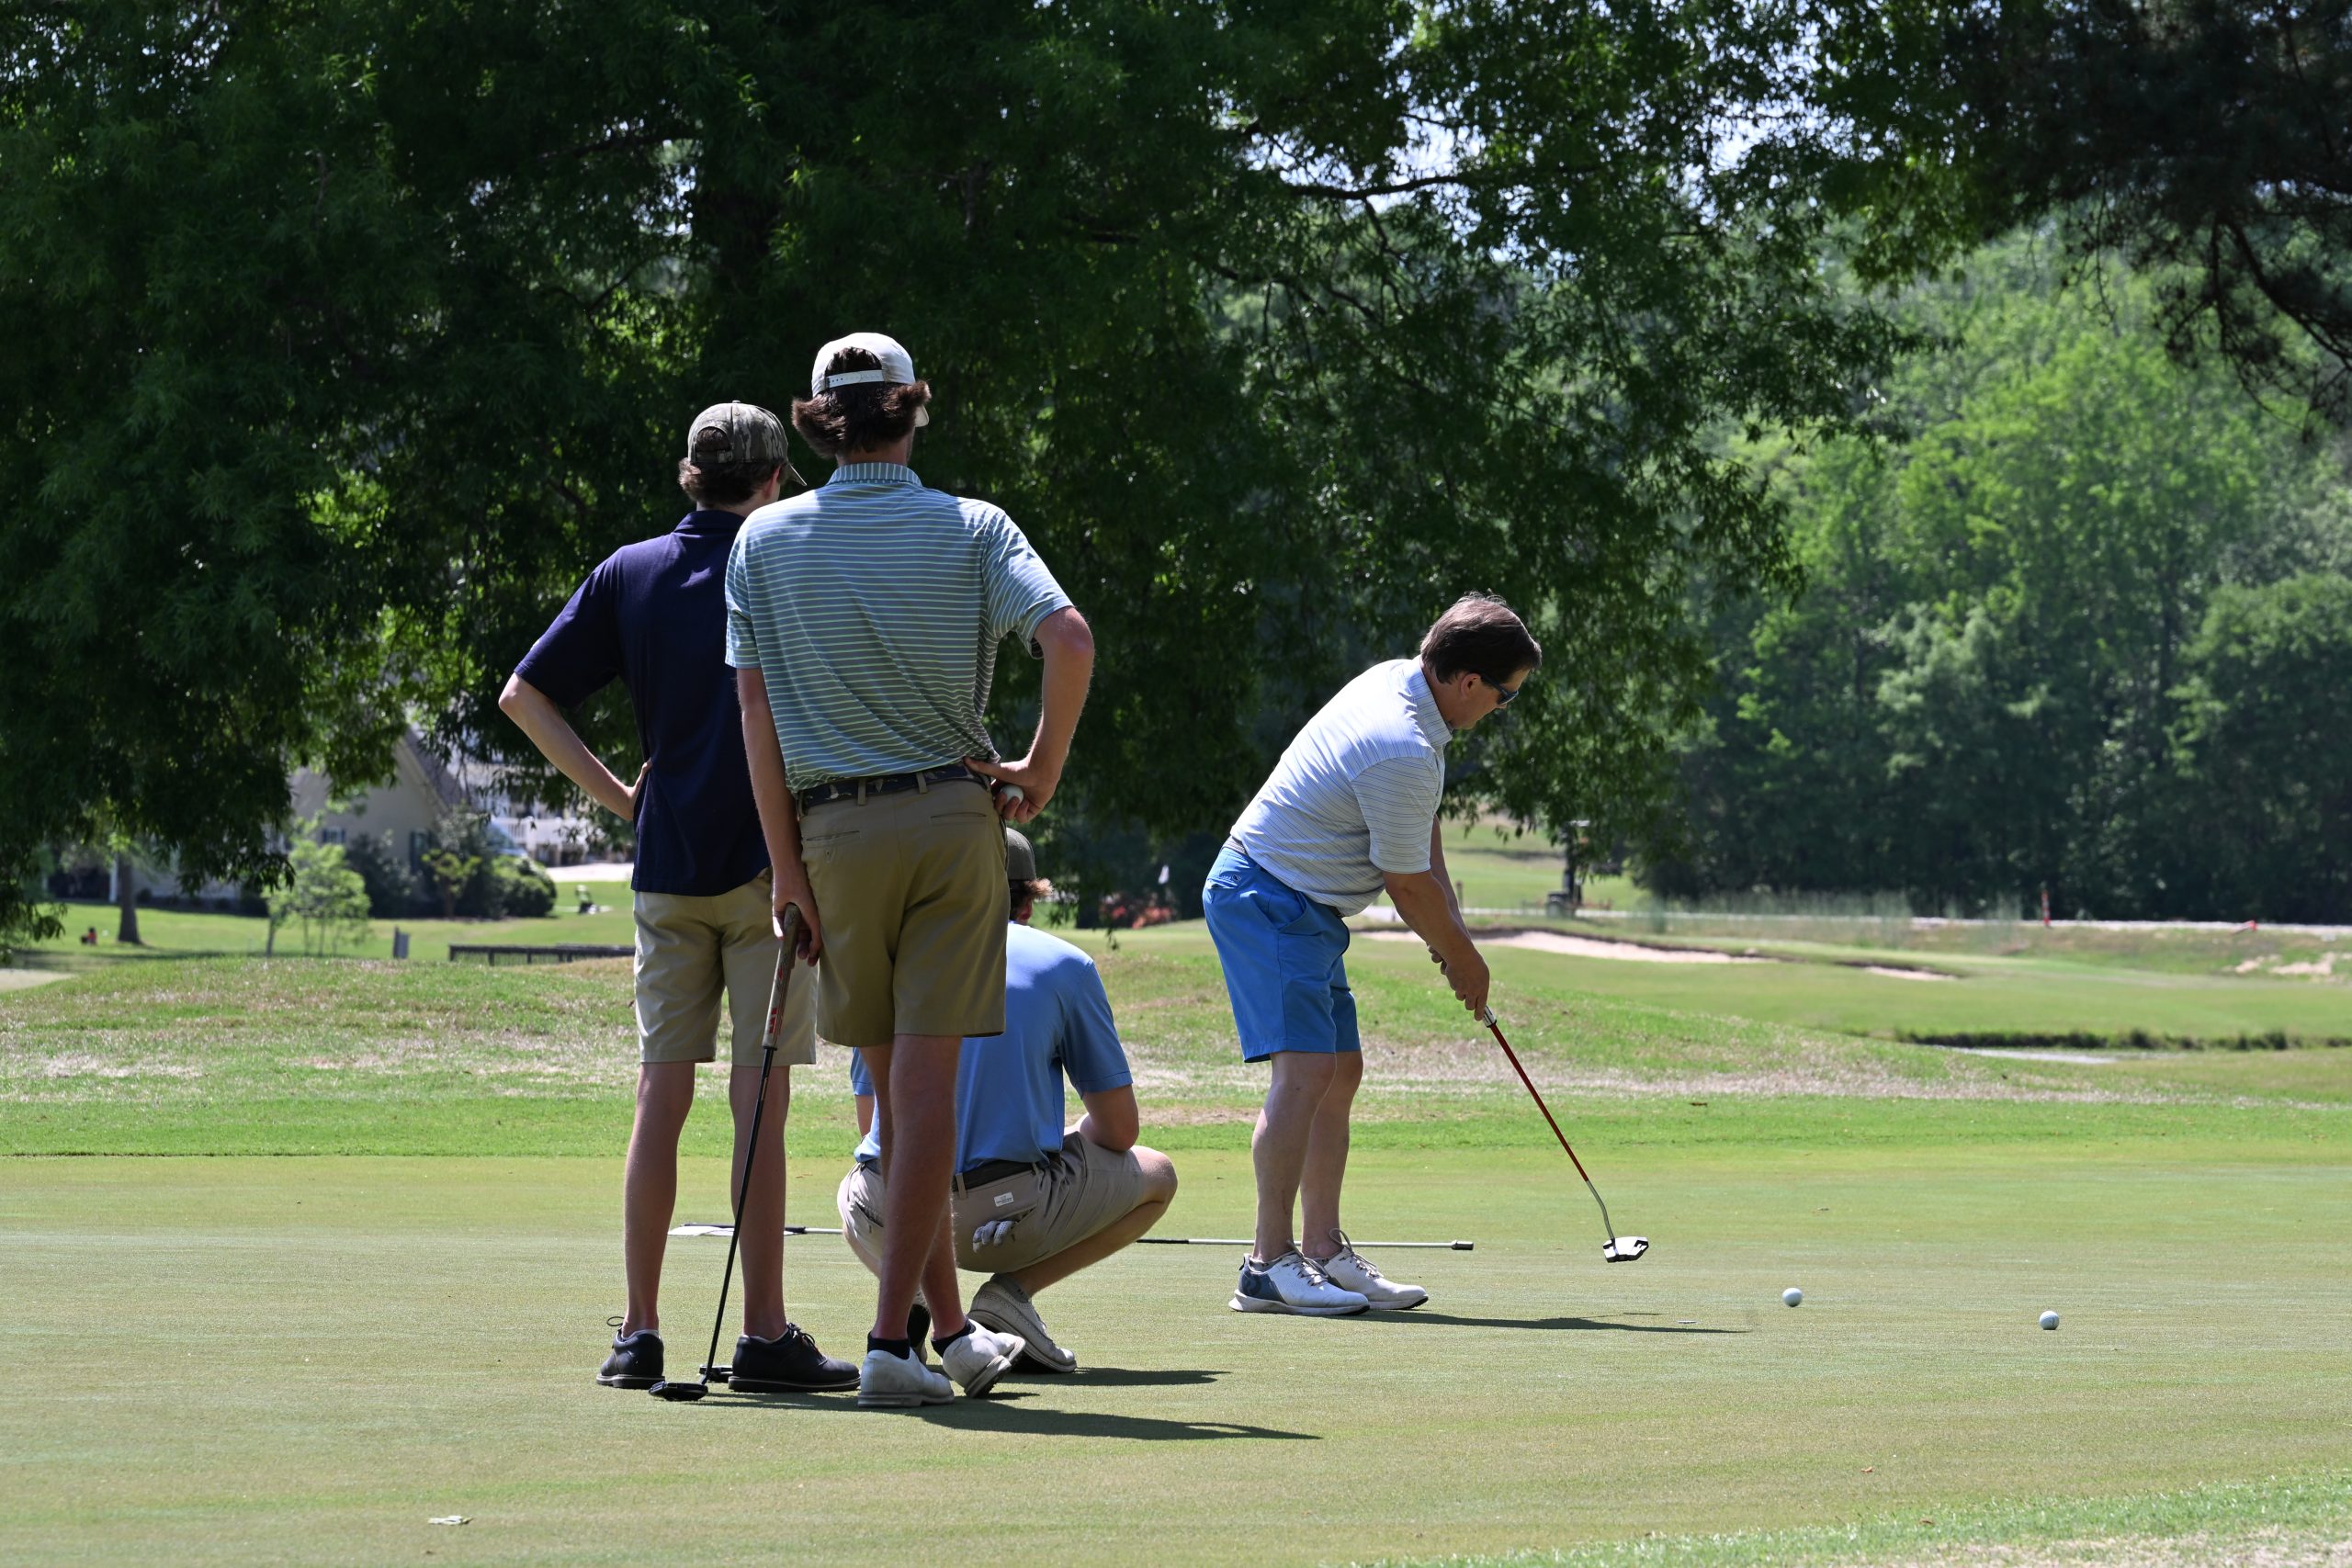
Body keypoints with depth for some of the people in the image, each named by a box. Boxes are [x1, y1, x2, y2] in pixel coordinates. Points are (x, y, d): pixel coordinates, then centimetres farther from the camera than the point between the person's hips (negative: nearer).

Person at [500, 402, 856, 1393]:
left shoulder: (629, 574, 8)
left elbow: (523, 696, 6)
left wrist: (612, 792, 8)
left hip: (665, 866, 4)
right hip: (769, 864, -4)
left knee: (661, 1096, 7)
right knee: (758, 1098, -3)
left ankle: (639, 1332, 5)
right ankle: (764, 1333, -4)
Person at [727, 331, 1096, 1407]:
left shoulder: (765, 540, 2)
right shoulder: (971, 529, -1)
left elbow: (755, 707, -1)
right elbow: (1069, 642, -15)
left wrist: (786, 864, 1)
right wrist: (1042, 771, -1)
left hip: (836, 832, 1)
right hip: (954, 815, -1)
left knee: (894, 1083, 11)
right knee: (929, 1076, -2)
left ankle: (950, 1329, 17)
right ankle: (893, 1336, -8)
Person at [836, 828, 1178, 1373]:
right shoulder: (1065, 964, 6)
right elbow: (1119, 1128, 7)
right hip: (1009, 1217, -3)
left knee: (853, 1193, 41)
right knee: (1156, 1176, 23)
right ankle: (1013, 1288, 0)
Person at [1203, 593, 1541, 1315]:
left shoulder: (1398, 681, 5)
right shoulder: (1404, 752, -26)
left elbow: (1421, 844, 16)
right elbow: (1407, 883, -14)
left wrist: (1450, 926, 8)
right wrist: (1462, 958, 2)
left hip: (1303, 908, 11)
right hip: (1268, 898, -11)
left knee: (1341, 1072, 11)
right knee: (1305, 1069, -19)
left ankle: (1325, 1253, 13)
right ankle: (1268, 1264, -22)